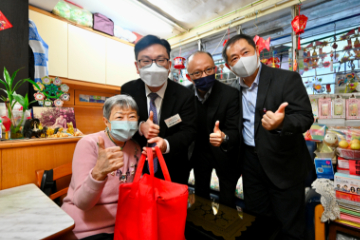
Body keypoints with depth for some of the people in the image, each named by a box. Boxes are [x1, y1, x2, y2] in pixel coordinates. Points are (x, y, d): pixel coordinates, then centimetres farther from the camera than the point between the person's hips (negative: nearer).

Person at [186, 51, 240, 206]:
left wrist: (224, 137, -46)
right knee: (201, 196, 22)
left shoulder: (230, 94, -23)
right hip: (199, 152, 3)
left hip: (225, 153, -2)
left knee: (227, 200, 14)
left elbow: (234, 131, -24)